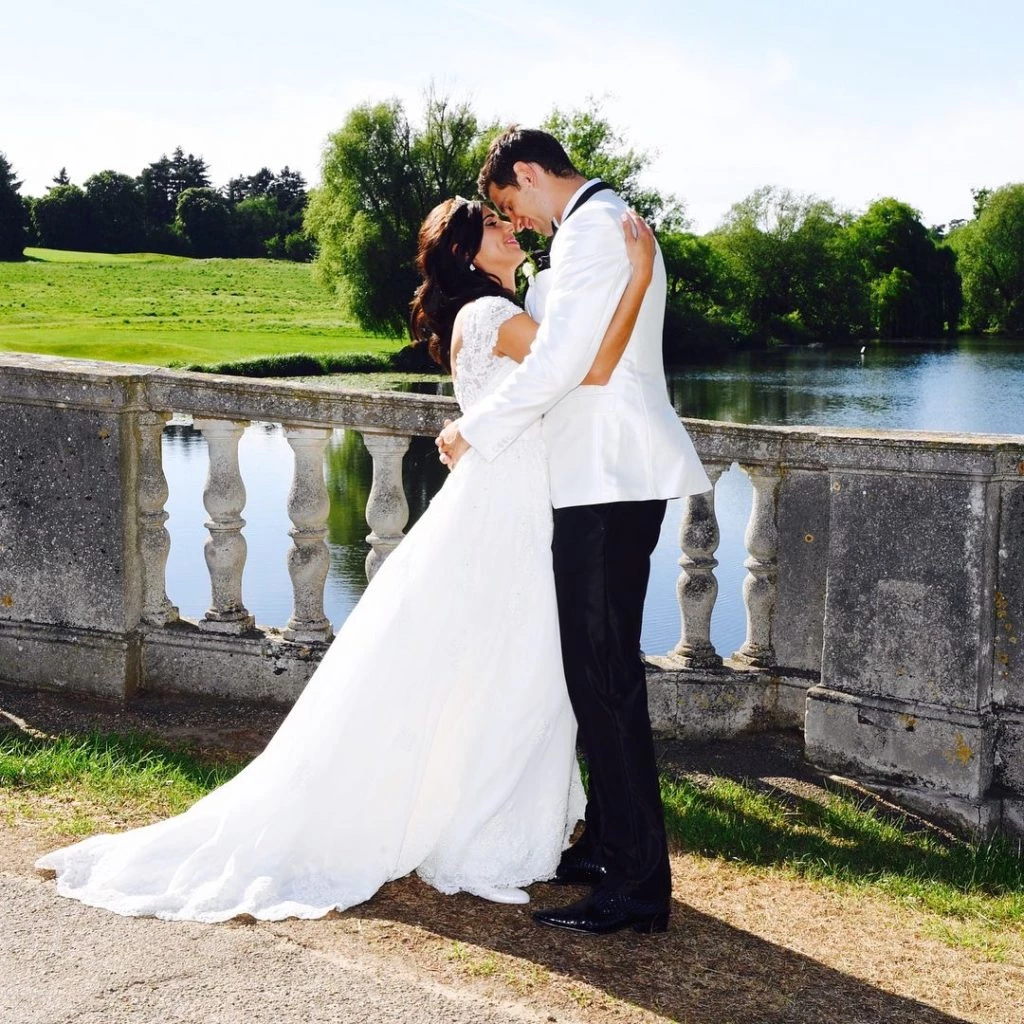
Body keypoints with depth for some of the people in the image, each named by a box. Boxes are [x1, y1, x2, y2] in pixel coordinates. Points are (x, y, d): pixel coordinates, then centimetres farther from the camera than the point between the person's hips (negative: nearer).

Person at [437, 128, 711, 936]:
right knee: (600, 665, 15)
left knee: (604, 672, -9)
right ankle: (610, 846, 25)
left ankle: (638, 884, -4)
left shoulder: (592, 228, -11)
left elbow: (559, 362, -19)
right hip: (612, 475, 11)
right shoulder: (611, 224, 21)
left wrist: (476, 431, -9)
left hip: (609, 479, -11)